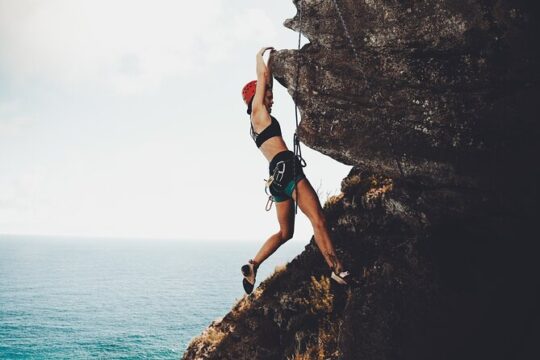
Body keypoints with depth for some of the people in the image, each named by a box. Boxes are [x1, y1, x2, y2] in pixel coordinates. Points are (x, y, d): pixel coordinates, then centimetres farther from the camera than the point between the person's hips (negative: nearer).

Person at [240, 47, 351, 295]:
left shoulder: (258, 121, 26)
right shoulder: (258, 111, 4)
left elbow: (267, 81, 35)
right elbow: (261, 77, 6)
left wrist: (270, 60, 40)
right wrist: (260, 56, 22)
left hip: (278, 174, 10)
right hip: (286, 167, -10)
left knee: (285, 232, 11)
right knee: (318, 221, -14)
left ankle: (252, 266, 2)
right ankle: (337, 269, -21)